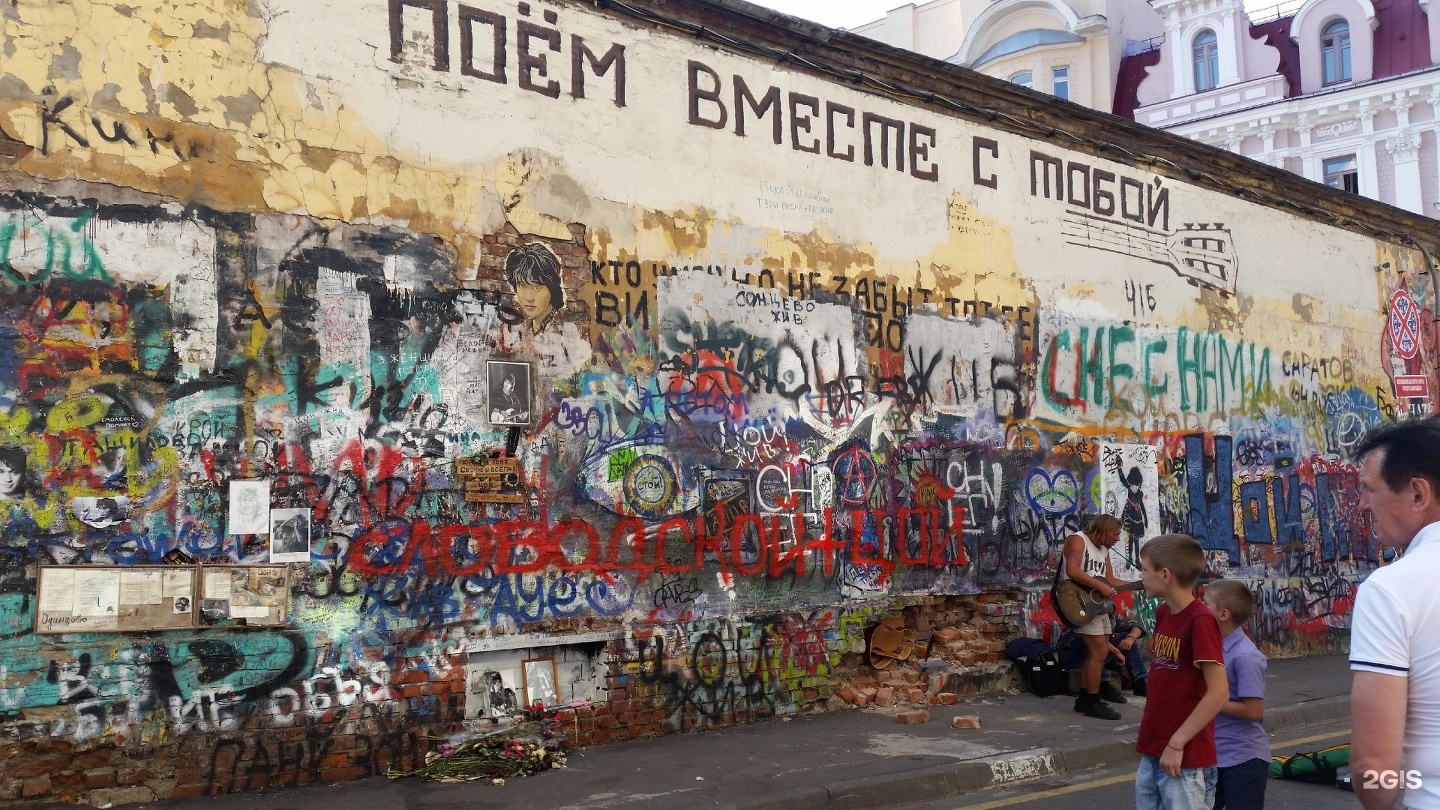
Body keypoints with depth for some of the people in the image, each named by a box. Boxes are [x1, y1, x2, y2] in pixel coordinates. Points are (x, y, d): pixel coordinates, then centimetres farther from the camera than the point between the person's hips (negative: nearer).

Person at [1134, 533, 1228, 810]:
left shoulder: (1201, 621, -16)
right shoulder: (1162, 613, 8)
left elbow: (1218, 692, -19)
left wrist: (1177, 743, -18)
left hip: (1185, 757, -8)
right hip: (1152, 751, 8)